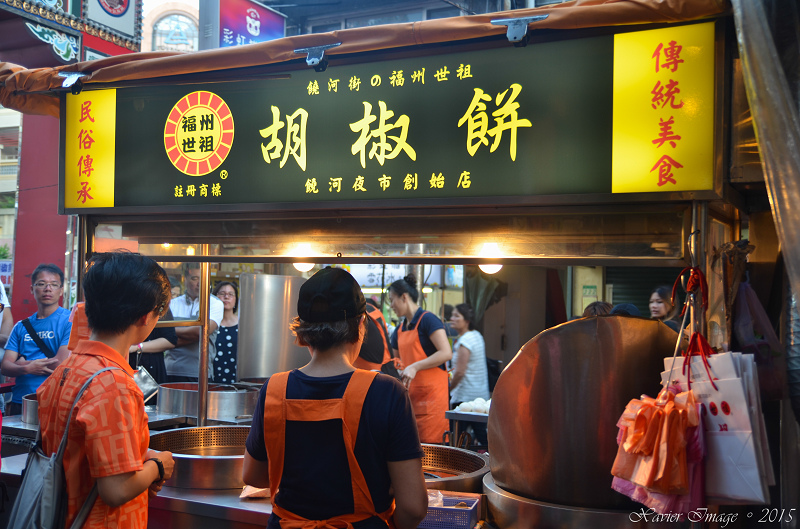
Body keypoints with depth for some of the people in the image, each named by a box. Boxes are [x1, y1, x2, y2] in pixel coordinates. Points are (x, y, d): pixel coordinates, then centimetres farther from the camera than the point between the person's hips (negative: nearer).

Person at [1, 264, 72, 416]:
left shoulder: (70, 321, -5)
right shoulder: (21, 326, 12)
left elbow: (63, 363, -14)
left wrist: (23, 363, -2)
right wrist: (27, 368, -16)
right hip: (19, 402, 5)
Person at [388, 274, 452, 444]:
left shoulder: (427, 320, -7)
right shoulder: (399, 330, 16)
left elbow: (446, 353, -17)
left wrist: (415, 367, -20)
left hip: (431, 393, -7)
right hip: (410, 396, 7)